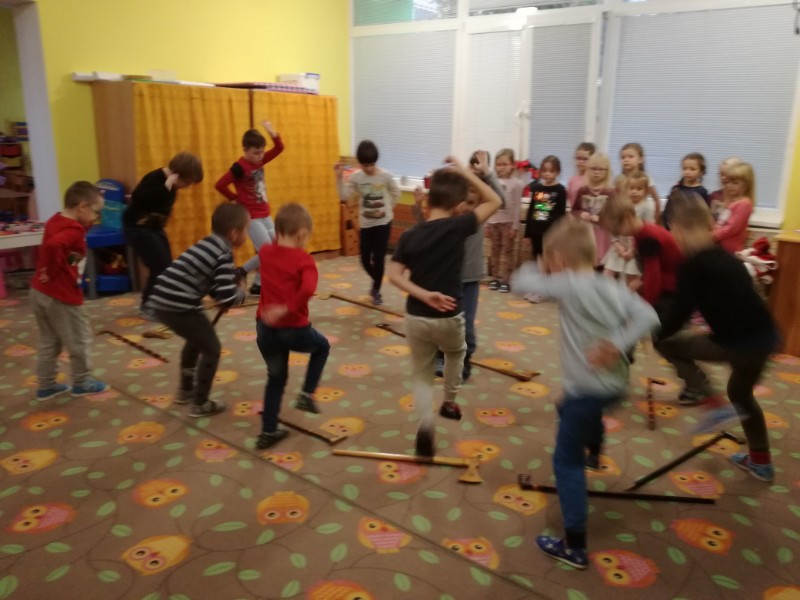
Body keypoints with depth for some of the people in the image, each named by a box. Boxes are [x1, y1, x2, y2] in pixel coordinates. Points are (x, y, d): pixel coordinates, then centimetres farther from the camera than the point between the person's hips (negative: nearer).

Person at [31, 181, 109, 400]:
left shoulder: (56, 221, 7)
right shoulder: (73, 231, -21)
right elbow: (52, 245, -39)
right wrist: (52, 270, -25)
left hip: (39, 292, 9)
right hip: (61, 296, -9)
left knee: (48, 342, 19)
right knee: (79, 339, 9)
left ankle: (45, 385, 28)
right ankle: (82, 382, 24)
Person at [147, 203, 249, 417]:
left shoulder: (208, 244, 15)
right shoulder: (224, 255, -12)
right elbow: (227, 298, -17)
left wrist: (220, 298, 10)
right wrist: (241, 291, 3)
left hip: (162, 301, 9)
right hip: (179, 306, -9)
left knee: (195, 340, 30)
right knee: (211, 349, 7)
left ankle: (185, 390, 43)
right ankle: (200, 404, 14)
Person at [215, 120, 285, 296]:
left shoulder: (259, 161, 5)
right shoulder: (239, 167, -16)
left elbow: (279, 148, 7)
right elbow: (219, 185, -19)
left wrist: (272, 132, -9)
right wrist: (236, 198, -8)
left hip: (265, 215, 8)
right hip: (251, 217, -8)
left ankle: (257, 285, 17)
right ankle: (241, 271, 10)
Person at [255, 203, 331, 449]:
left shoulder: (265, 252, 5)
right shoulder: (304, 259, -11)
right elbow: (308, 289, -29)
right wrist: (287, 308, -24)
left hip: (265, 328, 5)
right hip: (294, 329, -5)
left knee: (276, 378, 24)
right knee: (322, 346, 29)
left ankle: (268, 432, 27)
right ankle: (307, 394, 20)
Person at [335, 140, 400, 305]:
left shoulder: (386, 176, -9)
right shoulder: (355, 177, -6)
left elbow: (396, 193, 5)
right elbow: (344, 196, -13)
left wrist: (387, 208, 4)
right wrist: (339, 177, -21)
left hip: (383, 223, -2)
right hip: (365, 224, 2)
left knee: (379, 258, -4)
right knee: (365, 260, 6)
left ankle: (376, 290, 15)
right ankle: (376, 282, 37)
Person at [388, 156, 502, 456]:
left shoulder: (410, 235, -3)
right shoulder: (457, 227, -12)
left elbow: (394, 275, -11)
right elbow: (494, 201, -1)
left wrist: (423, 295, -15)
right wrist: (465, 172, 0)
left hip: (416, 317, 2)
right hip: (449, 317, -1)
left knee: (422, 375, 17)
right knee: (456, 352, 33)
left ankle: (426, 423, -5)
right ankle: (450, 401, 46)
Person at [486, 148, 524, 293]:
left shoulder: (516, 183, -7)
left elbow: (517, 206, -8)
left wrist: (515, 226, -11)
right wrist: (487, 224, 6)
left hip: (508, 222, -4)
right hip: (494, 222, 4)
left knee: (507, 251, 1)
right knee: (495, 250, 9)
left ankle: (504, 280, 3)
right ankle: (495, 278, 16)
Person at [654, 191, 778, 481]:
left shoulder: (693, 265, -8)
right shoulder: (725, 257, 16)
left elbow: (680, 311, -13)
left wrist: (655, 335, 2)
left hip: (737, 342, -8)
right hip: (766, 337, 8)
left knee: (668, 343, 10)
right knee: (741, 394, 31)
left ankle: (716, 406, 5)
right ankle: (761, 462, 43)